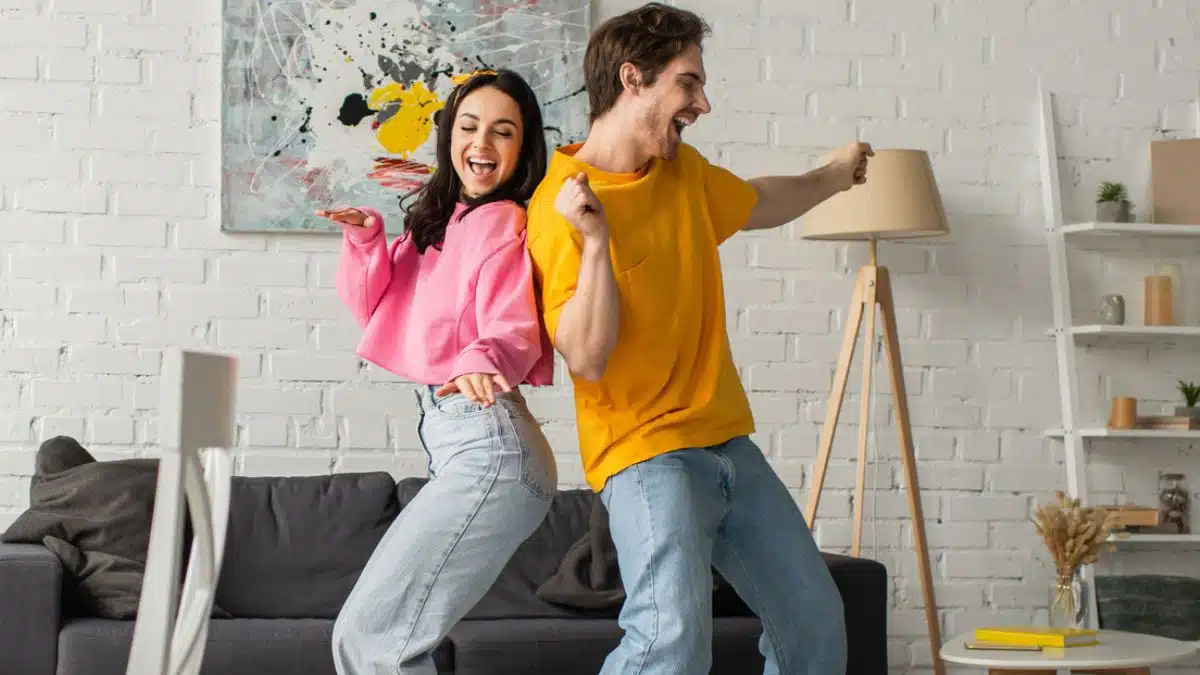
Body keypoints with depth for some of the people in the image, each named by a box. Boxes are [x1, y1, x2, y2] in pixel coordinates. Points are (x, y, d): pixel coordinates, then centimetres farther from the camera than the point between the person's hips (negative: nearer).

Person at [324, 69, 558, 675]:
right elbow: (373, 306, 18)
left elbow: (514, 330, -19)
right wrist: (366, 239, 1)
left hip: (487, 447, -9)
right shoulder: (439, 220, 17)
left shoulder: (502, 222, -8)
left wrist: (484, 360, -40)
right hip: (451, 438, 9)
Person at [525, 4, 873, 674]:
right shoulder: (562, 205, -13)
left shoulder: (685, 170, 10)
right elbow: (587, 356, -19)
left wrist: (832, 176, 47)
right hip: (646, 451, -8)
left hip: (727, 439, 8)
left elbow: (756, 205, 33)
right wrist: (594, 240, -28)